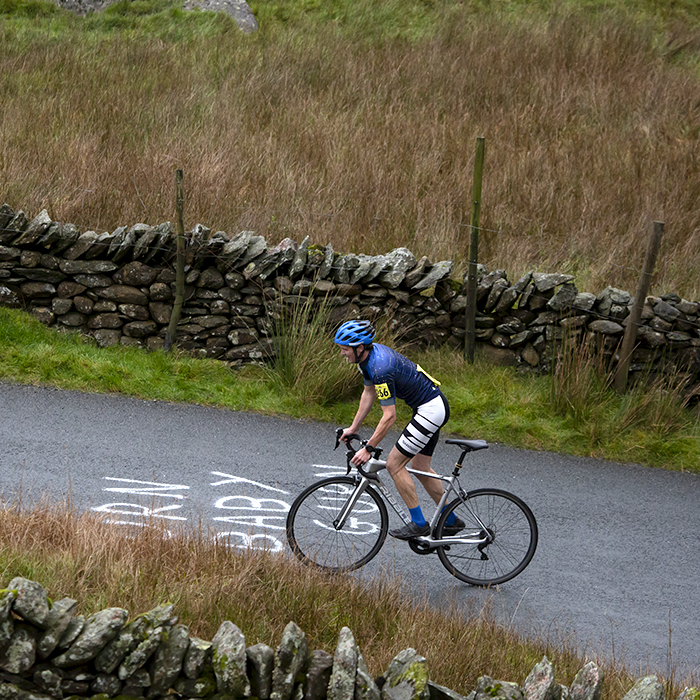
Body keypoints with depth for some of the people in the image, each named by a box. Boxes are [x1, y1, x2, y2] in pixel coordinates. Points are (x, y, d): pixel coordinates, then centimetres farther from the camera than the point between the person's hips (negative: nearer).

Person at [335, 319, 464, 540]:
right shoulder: (368, 356, 2)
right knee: (421, 467, 19)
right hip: (433, 406, 10)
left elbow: (389, 417, -25)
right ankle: (451, 521, 28)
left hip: (431, 410, -10)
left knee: (394, 464, -6)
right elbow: (369, 393, 15)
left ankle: (418, 523, 0)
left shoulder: (381, 368, -28)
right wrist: (353, 428, 17)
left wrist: (368, 449, -20)